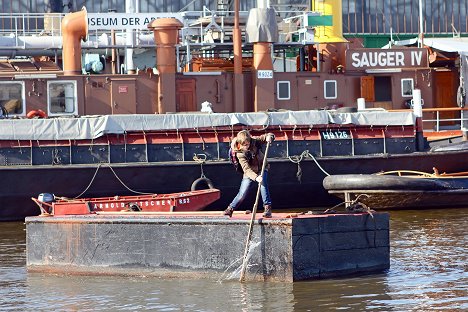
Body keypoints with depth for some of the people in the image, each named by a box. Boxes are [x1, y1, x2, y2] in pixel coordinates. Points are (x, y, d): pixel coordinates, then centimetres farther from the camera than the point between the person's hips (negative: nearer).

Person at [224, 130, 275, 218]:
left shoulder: (254, 141, -17)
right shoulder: (240, 153, -24)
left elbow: (269, 136, -9)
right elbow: (246, 169, -34)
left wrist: (269, 137, -35)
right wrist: (256, 177, -50)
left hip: (261, 169, 1)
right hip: (249, 173, -1)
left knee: (263, 184, -28)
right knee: (242, 194, -3)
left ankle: (267, 208, -26)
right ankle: (230, 209, 19)